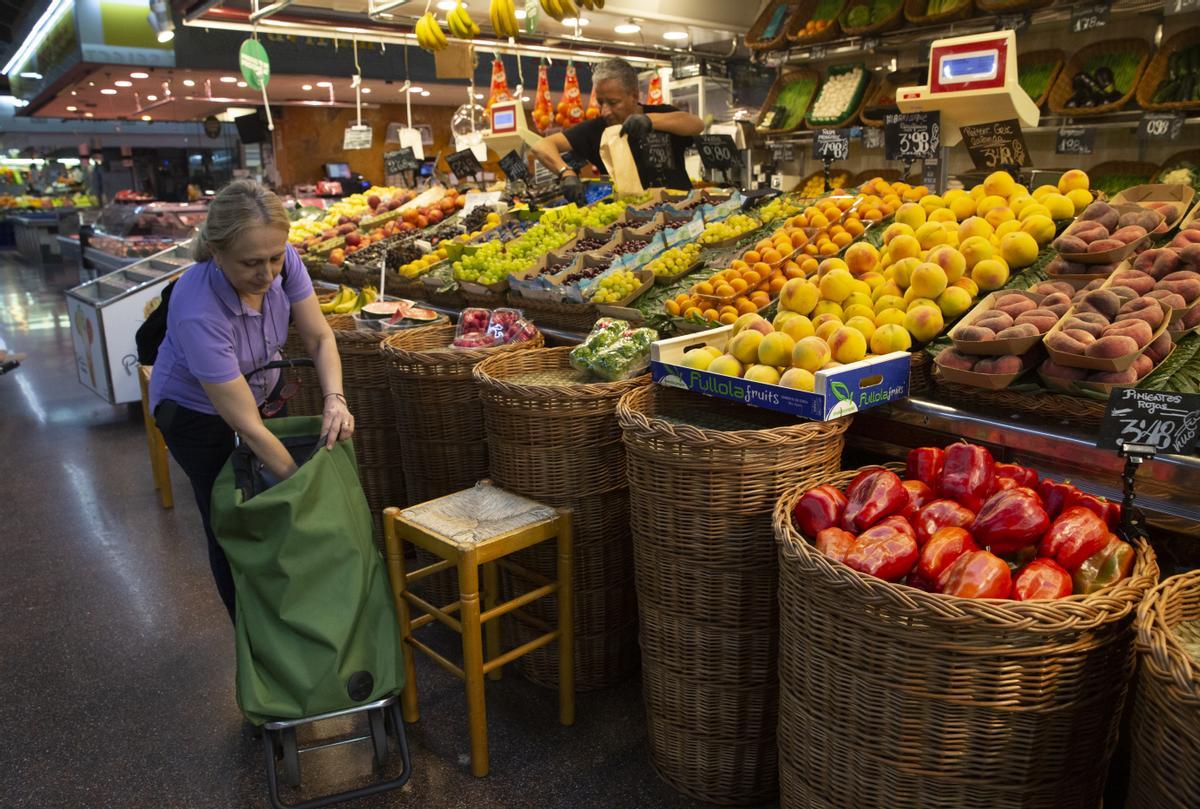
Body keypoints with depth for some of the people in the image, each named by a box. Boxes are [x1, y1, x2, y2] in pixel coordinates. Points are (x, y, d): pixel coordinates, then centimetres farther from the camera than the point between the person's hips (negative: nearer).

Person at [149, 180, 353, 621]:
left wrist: (334, 398, -33)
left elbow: (319, 338, -15)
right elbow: (247, 426, -35)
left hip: (264, 388, 5)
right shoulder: (198, 311, -40)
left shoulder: (283, 260, -26)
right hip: (197, 410, -5)